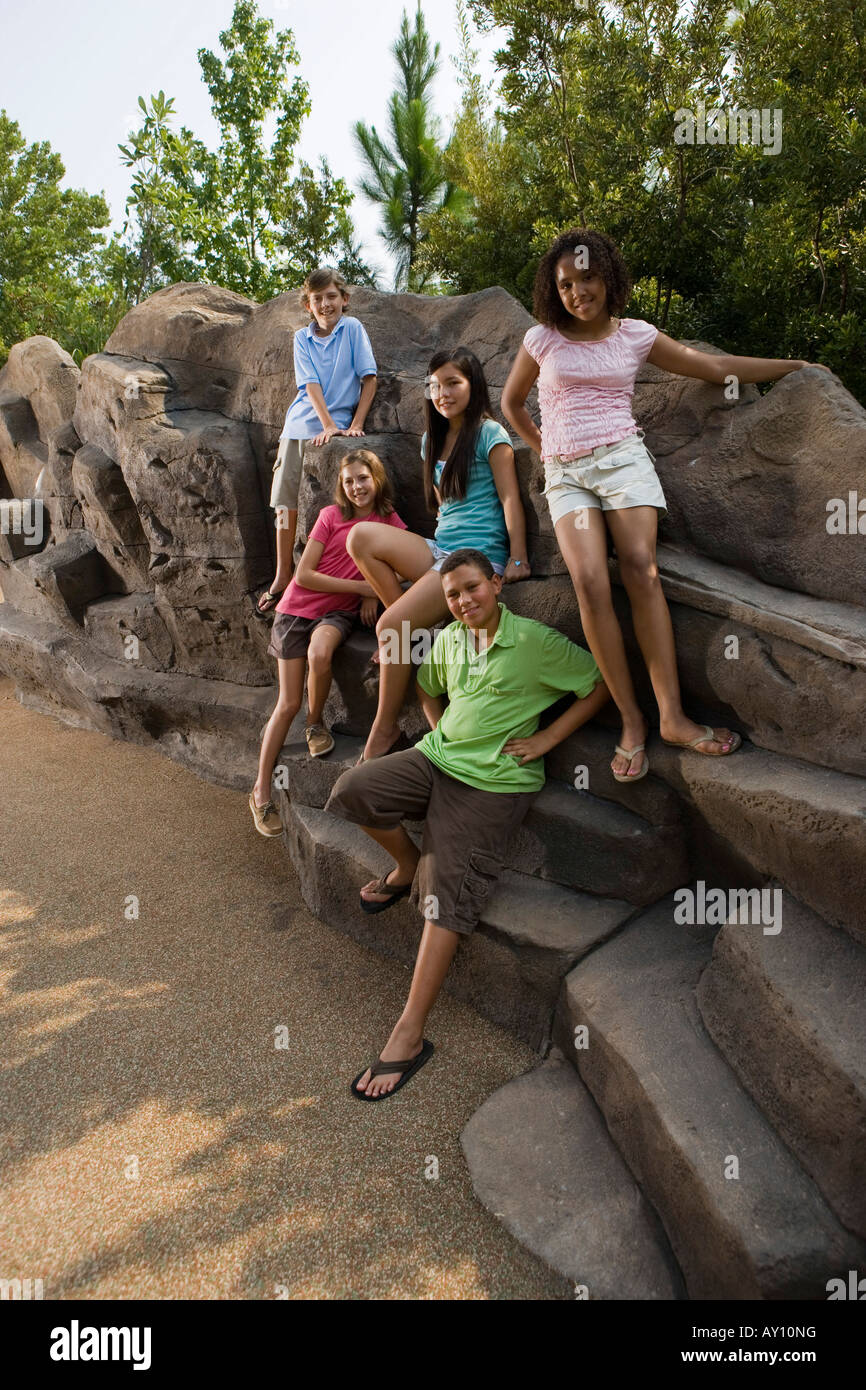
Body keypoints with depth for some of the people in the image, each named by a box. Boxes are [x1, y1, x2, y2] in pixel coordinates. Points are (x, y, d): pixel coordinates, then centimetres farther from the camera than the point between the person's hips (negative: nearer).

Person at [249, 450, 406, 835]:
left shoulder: (392, 525, 0)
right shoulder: (331, 516, -6)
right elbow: (303, 575, -11)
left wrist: (373, 594, -8)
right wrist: (360, 586, -15)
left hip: (338, 612, 1)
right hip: (299, 607, -1)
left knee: (319, 653, -36)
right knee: (288, 704, -6)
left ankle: (315, 724, -7)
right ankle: (261, 791, 6)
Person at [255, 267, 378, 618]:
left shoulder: (352, 328, 4)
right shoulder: (302, 338, 9)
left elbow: (369, 378, 0)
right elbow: (311, 385, -2)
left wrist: (356, 424, -7)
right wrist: (328, 425, -15)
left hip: (339, 424, -3)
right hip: (300, 426, 3)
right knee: (286, 506, 2)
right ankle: (282, 579, 13)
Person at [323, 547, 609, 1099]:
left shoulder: (536, 641, -9)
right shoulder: (448, 640, 10)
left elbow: (601, 683, -4)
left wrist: (546, 738, -9)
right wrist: (439, 728, 12)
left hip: (494, 780, -6)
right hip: (437, 758, 6)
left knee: (449, 896, -14)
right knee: (352, 790, -17)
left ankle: (410, 1035, -7)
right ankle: (408, 863, 12)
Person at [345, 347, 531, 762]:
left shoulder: (488, 433, -1)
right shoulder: (432, 439, 19)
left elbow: (509, 498, -7)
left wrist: (517, 559, -14)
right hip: (439, 549, 7)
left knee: (390, 625, -20)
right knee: (361, 537, -17)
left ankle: (385, 729, -7)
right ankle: (410, 629, -8)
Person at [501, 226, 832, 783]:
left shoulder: (636, 335, 11)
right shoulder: (542, 339, 9)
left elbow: (716, 367, 18)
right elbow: (511, 402, 24)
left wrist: (798, 365, 21)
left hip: (622, 458, 0)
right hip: (565, 473, 0)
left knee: (641, 568, -24)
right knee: (590, 581, -24)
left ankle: (673, 716, -25)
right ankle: (631, 720, -20)